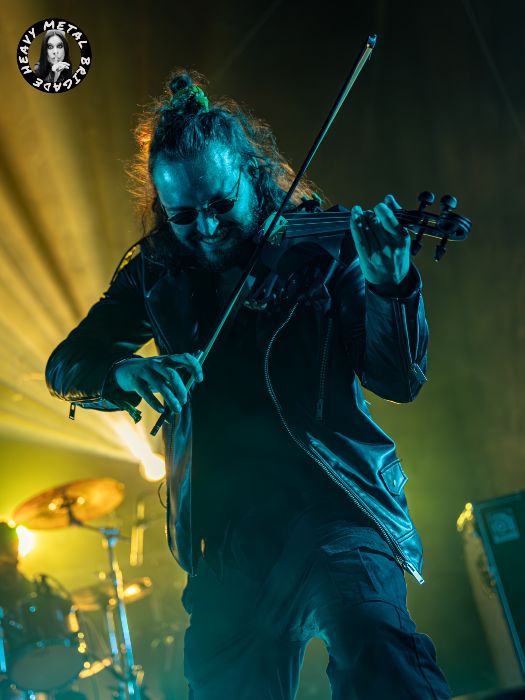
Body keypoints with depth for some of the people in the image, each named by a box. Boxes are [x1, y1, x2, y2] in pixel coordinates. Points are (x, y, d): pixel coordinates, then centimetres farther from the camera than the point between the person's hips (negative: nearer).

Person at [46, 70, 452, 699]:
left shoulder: (318, 255, -2)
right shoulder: (158, 275, 8)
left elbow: (400, 380, -8)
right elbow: (64, 367, 4)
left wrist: (391, 287, -27)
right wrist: (124, 372, -19)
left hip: (329, 502, -4)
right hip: (227, 537, 4)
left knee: (371, 639, -31)